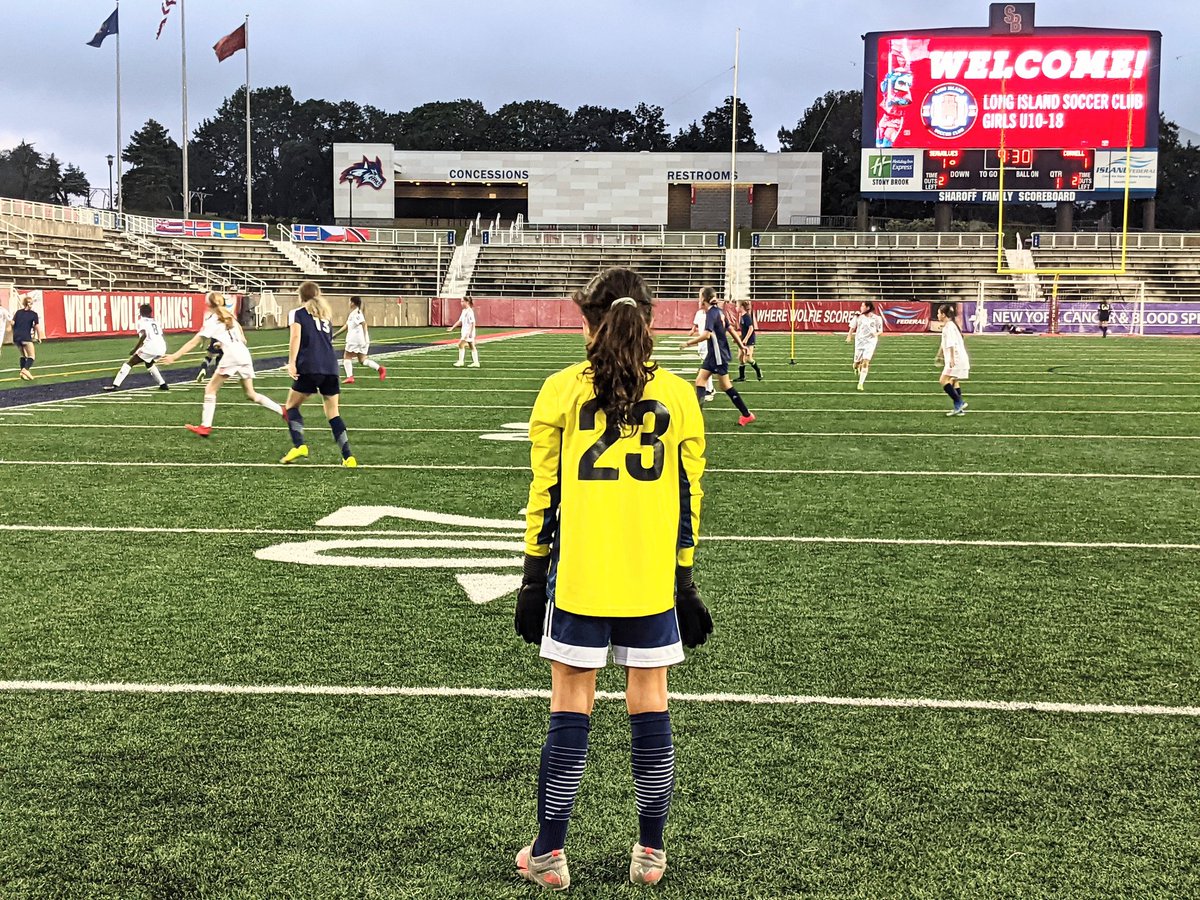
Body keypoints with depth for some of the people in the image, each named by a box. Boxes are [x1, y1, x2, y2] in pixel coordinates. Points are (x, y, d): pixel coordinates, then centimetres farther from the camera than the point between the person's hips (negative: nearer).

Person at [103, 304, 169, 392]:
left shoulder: (141, 322, 6)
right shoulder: (155, 322, 26)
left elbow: (144, 335, -12)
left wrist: (135, 349, -12)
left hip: (150, 346, -6)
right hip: (162, 347, 6)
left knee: (130, 363, 4)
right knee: (149, 364, 34)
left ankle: (115, 385, -4)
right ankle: (163, 384, 25)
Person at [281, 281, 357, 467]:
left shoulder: (297, 313, 9)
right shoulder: (326, 316, 25)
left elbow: (295, 336, -8)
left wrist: (291, 363, -14)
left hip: (309, 367, -4)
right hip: (331, 367, 5)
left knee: (291, 406, 11)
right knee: (333, 414, 8)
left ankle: (299, 445, -9)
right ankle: (348, 457, -3)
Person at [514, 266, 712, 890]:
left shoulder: (562, 391, -3)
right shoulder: (676, 395, 2)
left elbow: (544, 493, -2)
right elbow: (688, 498, 3)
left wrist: (533, 575, 5)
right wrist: (685, 579, 11)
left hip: (576, 576, -1)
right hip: (652, 580, 1)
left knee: (570, 708, 7)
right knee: (649, 703, 10)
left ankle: (548, 854, 16)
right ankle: (650, 852, 19)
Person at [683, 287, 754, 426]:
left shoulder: (711, 313, -18)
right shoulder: (718, 311, 10)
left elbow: (706, 335, -30)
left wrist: (689, 342, -22)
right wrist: (741, 345, 25)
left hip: (718, 354, -9)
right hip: (713, 354, 9)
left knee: (725, 385, -3)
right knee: (700, 380, 8)